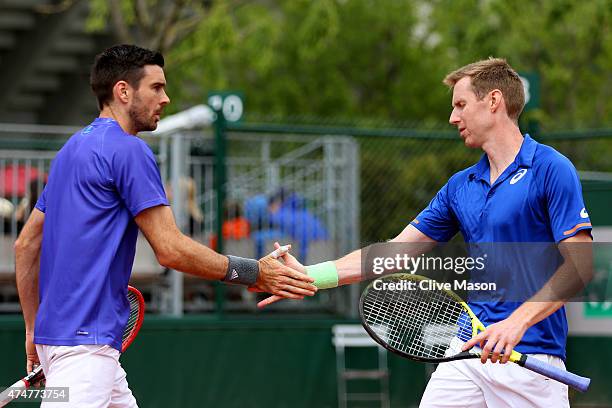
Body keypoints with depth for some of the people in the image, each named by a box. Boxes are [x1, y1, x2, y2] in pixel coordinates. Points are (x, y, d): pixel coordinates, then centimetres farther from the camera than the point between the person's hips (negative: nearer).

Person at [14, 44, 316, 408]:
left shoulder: (72, 150, 19)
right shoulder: (129, 150, -9)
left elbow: (26, 245, 20)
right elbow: (170, 249, -14)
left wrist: (34, 329, 23)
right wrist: (255, 273, -5)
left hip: (55, 332, 10)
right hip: (85, 341, -10)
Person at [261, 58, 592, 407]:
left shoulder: (551, 169, -6)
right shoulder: (460, 186, 15)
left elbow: (578, 264, -12)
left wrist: (518, 321, -22)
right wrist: (309, 275, 10)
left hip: (530, 357, -6)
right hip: (469, 350, 6)